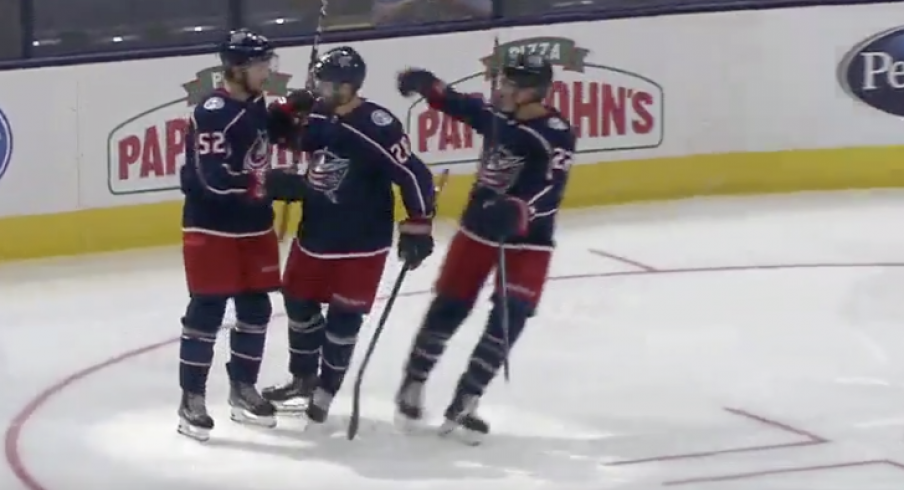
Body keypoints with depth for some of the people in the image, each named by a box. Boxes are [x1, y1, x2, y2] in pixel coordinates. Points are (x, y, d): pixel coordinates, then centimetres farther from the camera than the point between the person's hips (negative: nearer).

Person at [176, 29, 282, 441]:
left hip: (254, 225, 8)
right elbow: (212, 178, -27)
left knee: (256, 310, 12)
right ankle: (192, 400, 1)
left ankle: (242, 389, 26)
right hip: (211, 227, -8)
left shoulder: (257, 105, 7)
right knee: (207, 312, -5)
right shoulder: (212, 113, -20)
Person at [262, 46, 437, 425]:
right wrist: (290, 113, -2)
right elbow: (288, 135, 19)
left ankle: (324, 391, 17)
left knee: (344, 316, 2)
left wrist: (418, 226, -23)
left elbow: (414, 175, -22)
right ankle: (304, 378, 36)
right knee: (299, 302, 17)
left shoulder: (377, 127, -24)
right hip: (315, 233, 7)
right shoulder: (319, 116, -2)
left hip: (361, 242, -7)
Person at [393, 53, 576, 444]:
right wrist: (428, 86, -2)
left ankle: (464, 403, -5)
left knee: (508, 319, -10)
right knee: (448, 307, 6)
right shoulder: (495, 113, -2)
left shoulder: (555, 135, -19)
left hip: (527, 240, -4)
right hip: (479, 225, 4)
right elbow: (457, 105, 17)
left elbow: (549, 190, -31)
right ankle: (412, 387, 20)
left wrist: (516, 211, -48)